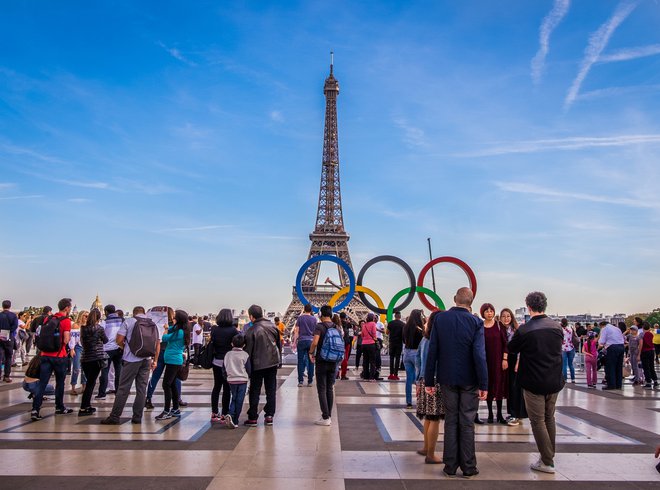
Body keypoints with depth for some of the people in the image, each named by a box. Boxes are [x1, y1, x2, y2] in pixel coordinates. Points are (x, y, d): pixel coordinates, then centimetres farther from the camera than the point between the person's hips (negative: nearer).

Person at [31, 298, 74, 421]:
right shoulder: (66, 321, -10)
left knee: (42, 383, 2)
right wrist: (69, 335, 5)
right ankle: (59, 408, 22)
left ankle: (35, 409, -8)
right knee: (60, 382, 11)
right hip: (59, 356, -4)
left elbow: (42, 335, 13)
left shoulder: (47, 319, 9)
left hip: (45, 355, 4)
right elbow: (66, 340, -14)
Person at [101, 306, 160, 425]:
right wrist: (155, 360, 15)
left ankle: (114, 417, 3)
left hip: (131, 360, -3)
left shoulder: (129, 321, 1)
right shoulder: (153, 324, 11)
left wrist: (124, 347, 16)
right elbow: (158, 344, 9)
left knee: (123, 389, 0)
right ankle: (137, 417, 9)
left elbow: (119, 340, -4)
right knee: (142, 390, 7)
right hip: (146, 360, 3)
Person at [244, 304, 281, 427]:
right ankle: (269, 415, 12)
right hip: (273, 362, 4)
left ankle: (252, 418, 8)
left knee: (255, 391, 6)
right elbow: (279, 344, 10)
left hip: (257, 364, -4)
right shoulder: (273, 327, 2)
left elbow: (248, 351, -10)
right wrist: (279, 360, 18)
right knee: (271, 390, 11)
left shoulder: (252, 331, -14)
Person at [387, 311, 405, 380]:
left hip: (392, 342, 1)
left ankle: (391, 374, 8)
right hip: (399, 343, -1)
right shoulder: (403, 324, -5)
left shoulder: (390, 323, -2)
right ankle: (395, 374, 1)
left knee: (391, 358, 10)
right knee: (397, 358, 3)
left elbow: (387, 332, 6)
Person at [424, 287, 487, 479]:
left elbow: (432, 351, -5)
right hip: (469, 380, -2)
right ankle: (468, 467, 14)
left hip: (447, 378, 2)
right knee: (467, 423, 8)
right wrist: (483, 384, -10)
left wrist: (429, 380, 0)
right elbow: (479, 355, -16)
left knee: (450, 421, 11)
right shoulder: (476, 322, -11)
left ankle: (450, 466, 15)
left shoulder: (440, 318, -6)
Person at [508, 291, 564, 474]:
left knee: (538, 421, 5)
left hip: (534, 382, -5)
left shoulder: (524, 330, -19)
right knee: (549, 418, 19)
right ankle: (549, 455, 29)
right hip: (554, 381, 5)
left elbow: (511, 348, -2)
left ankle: (547, 462, 8)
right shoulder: (557, 327, -5)